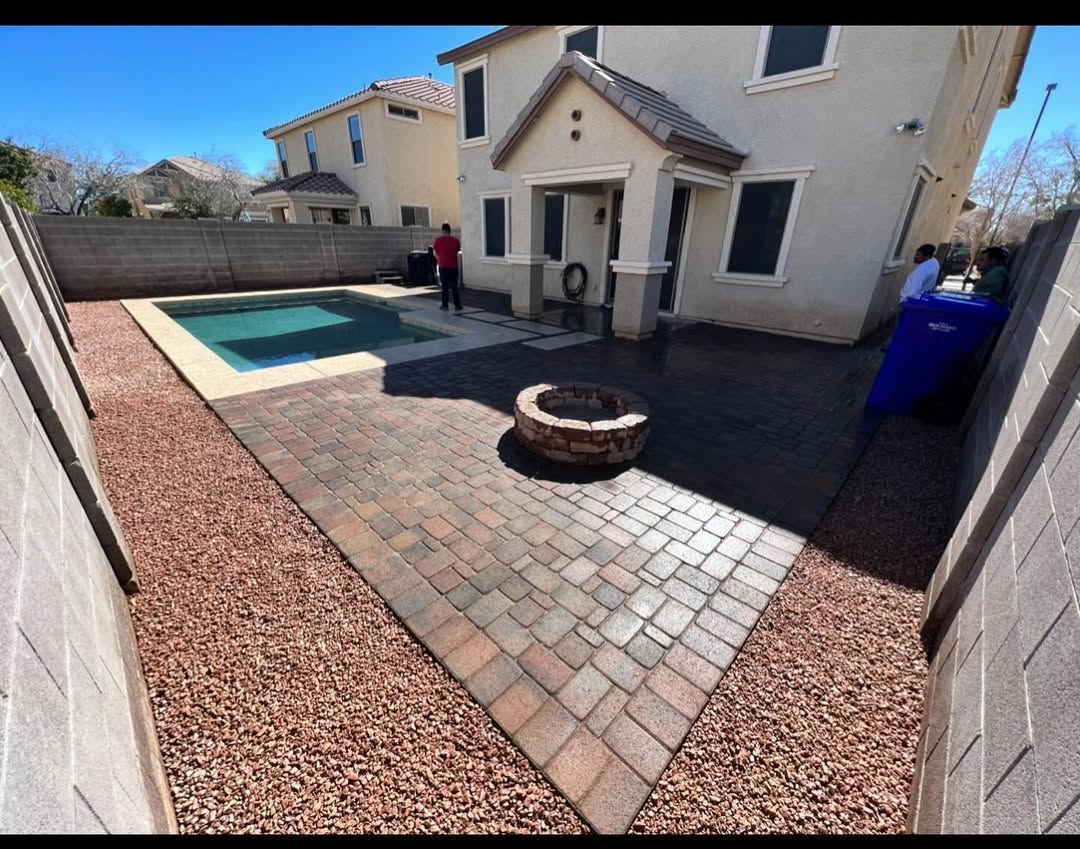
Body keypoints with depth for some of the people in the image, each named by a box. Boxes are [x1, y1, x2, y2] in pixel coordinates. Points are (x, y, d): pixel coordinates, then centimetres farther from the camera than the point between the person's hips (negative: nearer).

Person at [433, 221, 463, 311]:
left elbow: (436, 255, 9)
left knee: (444, 286, 7)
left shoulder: (438, 240, -2)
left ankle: (445, 305, 9)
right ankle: (457, 305, 4)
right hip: (453, 266, 0)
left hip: (443, 266, 0)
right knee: (454, 286, 4)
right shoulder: (455, 240, -2)